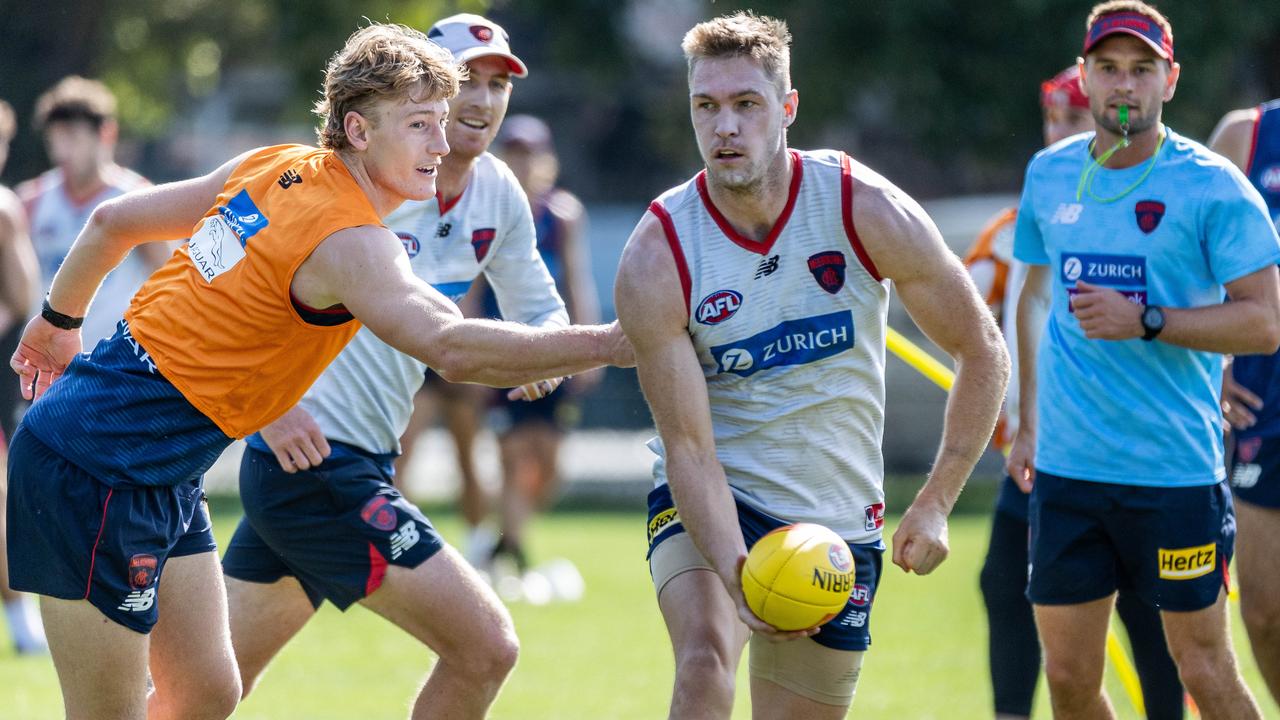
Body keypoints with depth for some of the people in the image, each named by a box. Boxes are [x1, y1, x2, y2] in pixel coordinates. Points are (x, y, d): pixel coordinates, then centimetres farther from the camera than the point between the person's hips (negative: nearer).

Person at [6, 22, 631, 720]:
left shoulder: (271, 167, 6)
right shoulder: (349, 240, -20)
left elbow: (112, 220, 15)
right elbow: (452, 348, -36)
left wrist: (58, 320, 31)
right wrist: (614, 344, -35)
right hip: (99, 472, -10)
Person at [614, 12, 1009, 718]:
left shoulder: (867, 209, -14)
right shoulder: (656, 257, -17)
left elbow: (983, 352, -3)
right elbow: (688, 445, -18)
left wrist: (934, 503, -10)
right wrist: (736, 577, -34)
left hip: (839, 520, 2)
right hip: (708, 502, -2)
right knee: (705, 661, -31)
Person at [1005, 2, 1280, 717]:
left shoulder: (1212, 186, -7)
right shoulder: (1049, 174, 9)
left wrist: (1145, 321, -19)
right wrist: (1027, 422, 19)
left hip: (1176, 470, -5)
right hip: (1065, 467, 5)